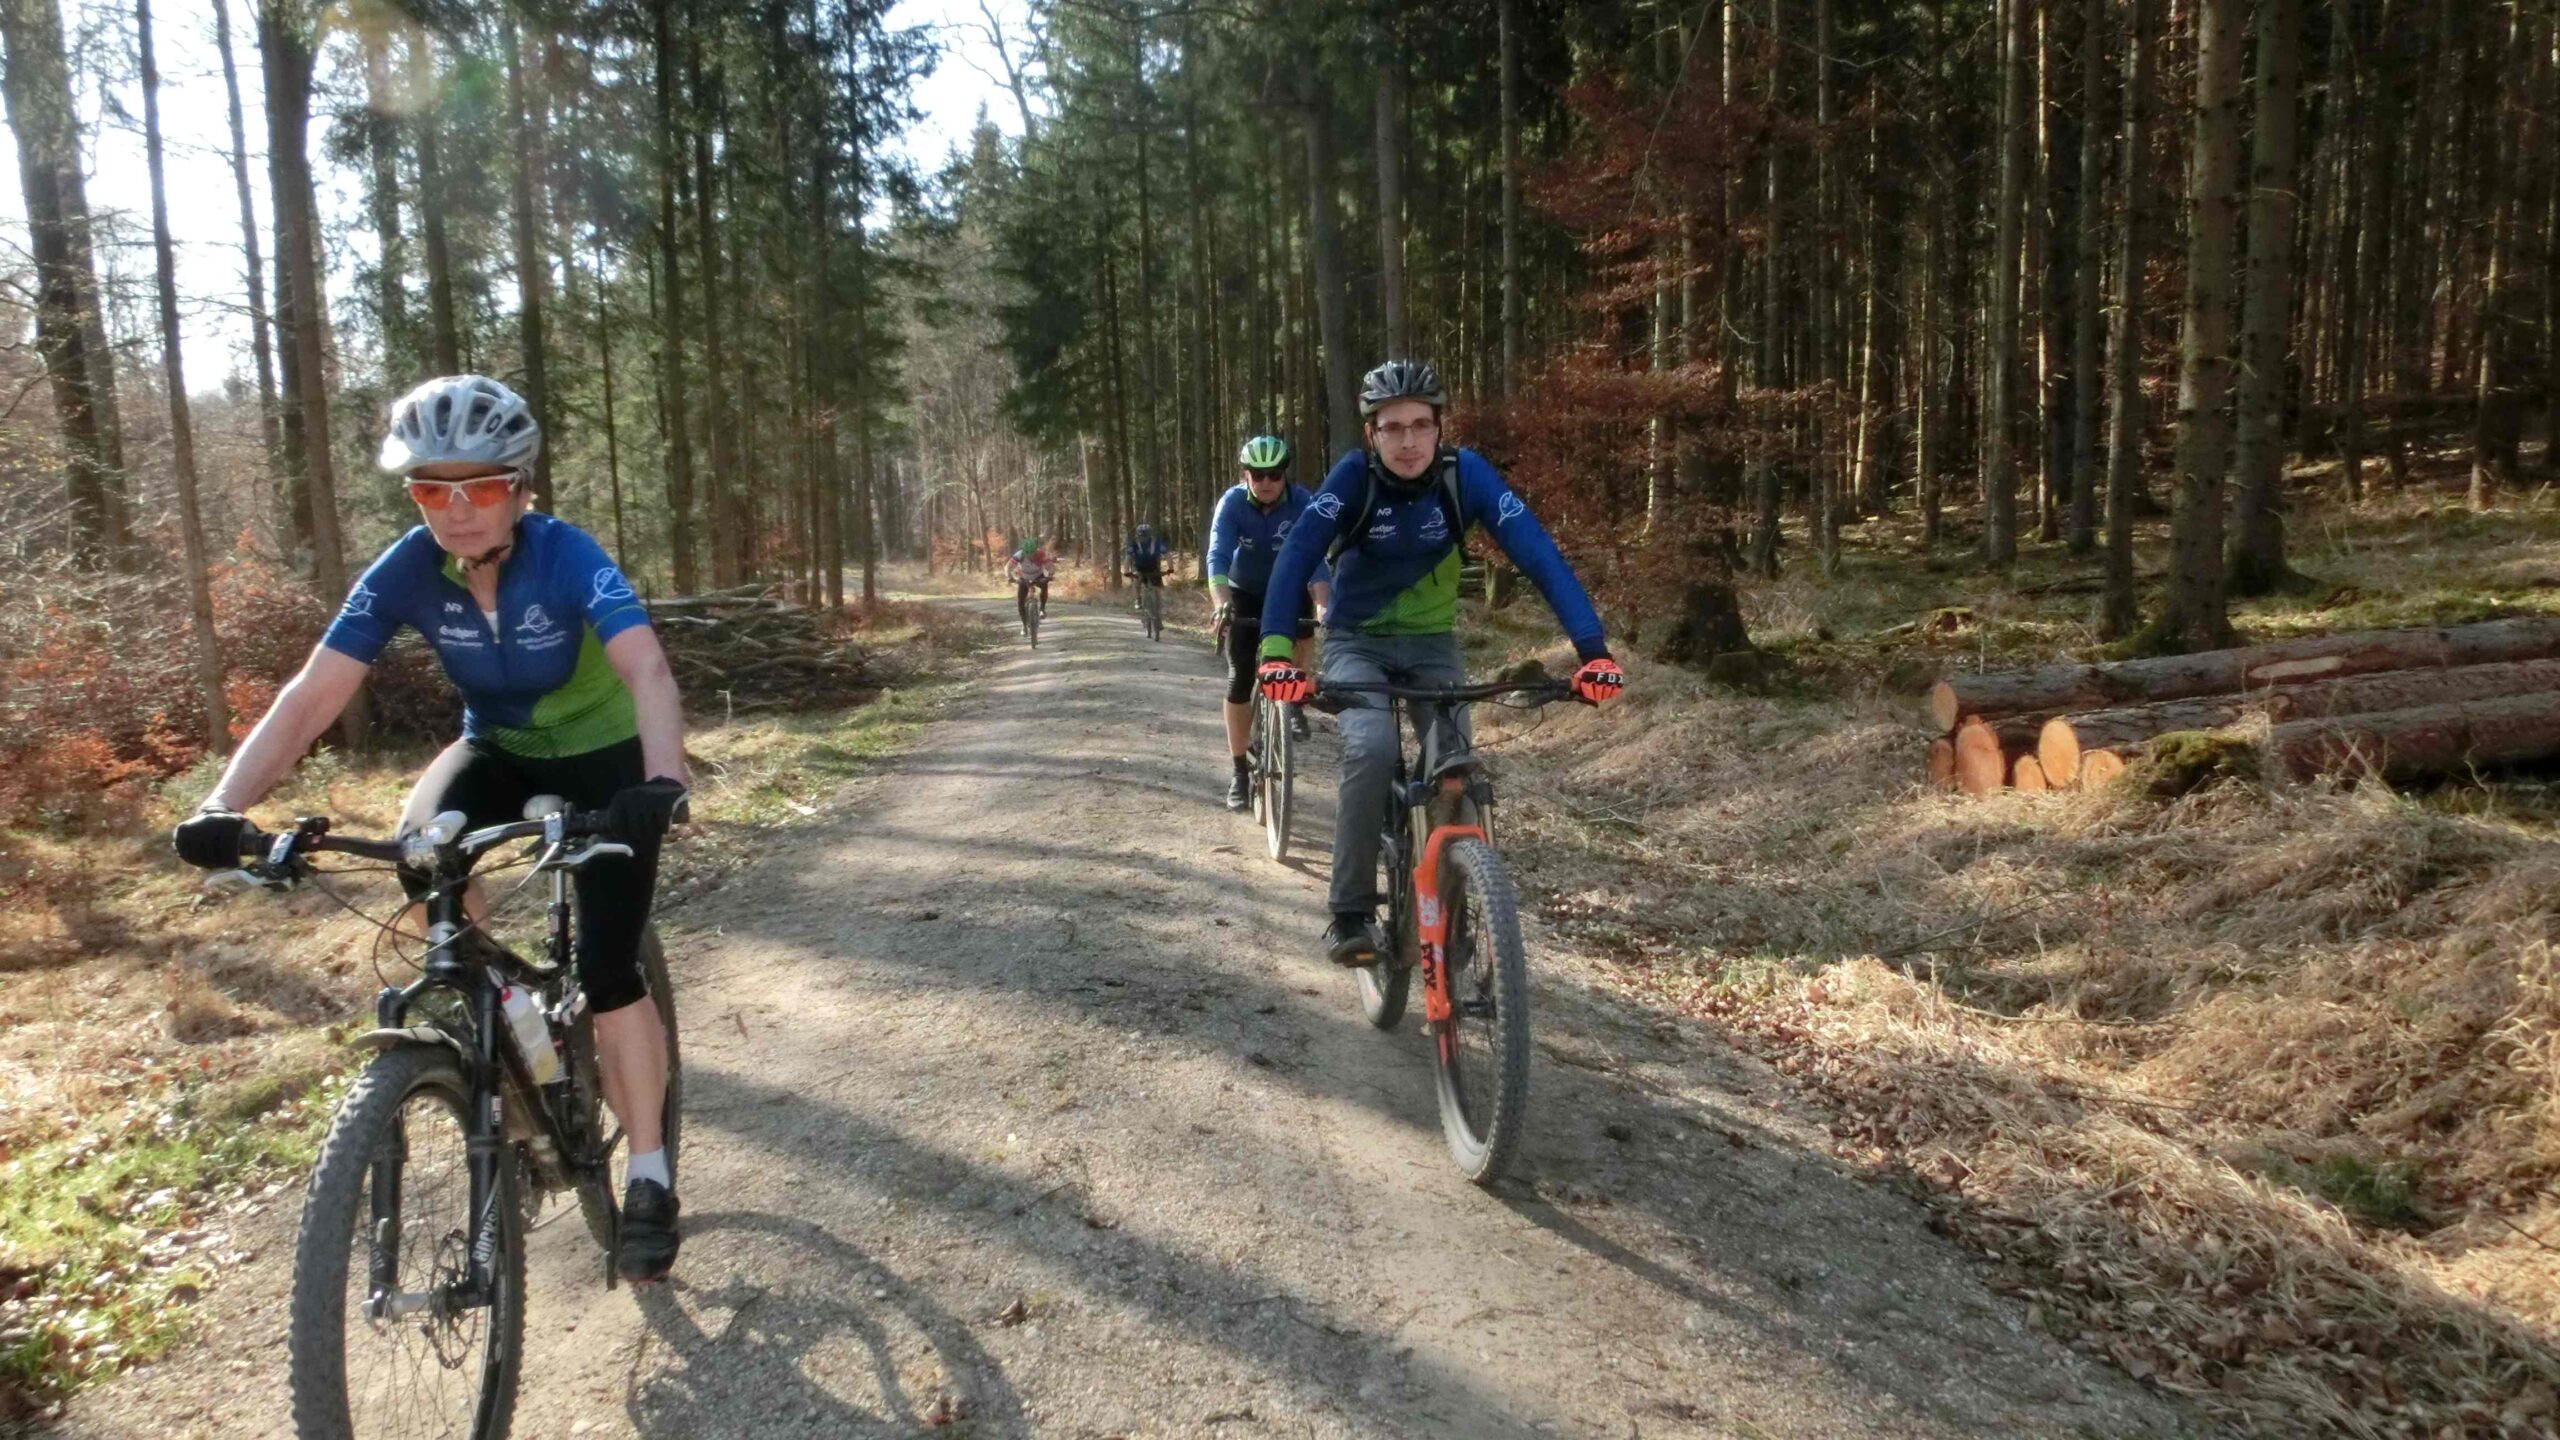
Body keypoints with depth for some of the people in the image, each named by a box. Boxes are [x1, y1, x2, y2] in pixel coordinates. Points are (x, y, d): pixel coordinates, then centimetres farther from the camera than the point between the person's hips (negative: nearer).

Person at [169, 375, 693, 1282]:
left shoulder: (566, 555, -29)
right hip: (500, 750, 4)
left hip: (602, 757, -4)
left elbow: (646, 669, -44)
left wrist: (662, 781, -62)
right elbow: (312, 695, -22)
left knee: (608, 968, -13)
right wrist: (222, 807, -36)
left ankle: (650, 1179, 1)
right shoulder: (405, 572, -18)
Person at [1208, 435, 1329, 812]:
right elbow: (1218, 557, -35)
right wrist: (1221, 605, -52)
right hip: (1245, 593, 0)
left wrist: (1323, 607, -50)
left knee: (1303, 632, -31)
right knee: (1240, 679, -7)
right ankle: (1239, 770, 4)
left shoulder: (1302, 502, -25)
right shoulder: (1232, 503, -24)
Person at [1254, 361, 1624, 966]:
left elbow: (1538, 554, -24)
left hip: (1433, 643, 2)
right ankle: (1350, 915, -16)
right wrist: (1276, 652, -45)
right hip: (1357, 642, -1)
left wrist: (1594, 649, -36)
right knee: (1372, 750, -29)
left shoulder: (1465, 473, -18)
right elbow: (1296, 557, -29)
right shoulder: (1354, 475, -19)